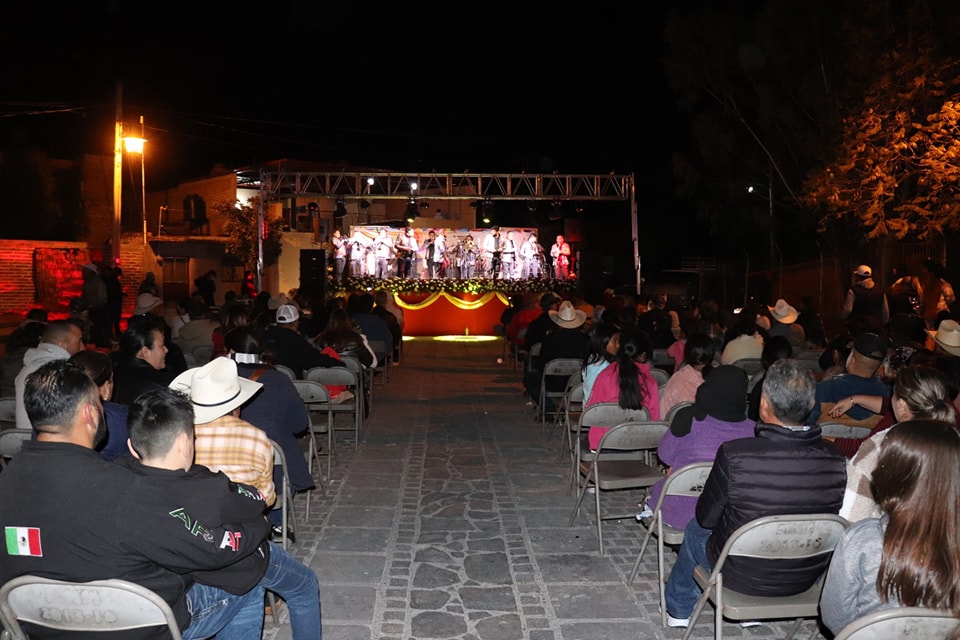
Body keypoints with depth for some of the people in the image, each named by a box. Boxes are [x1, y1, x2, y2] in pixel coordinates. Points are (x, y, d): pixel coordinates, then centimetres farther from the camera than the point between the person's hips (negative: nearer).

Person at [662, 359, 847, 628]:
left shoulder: (734, 455, -30)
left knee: (695, 529, 26)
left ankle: (679, 609, 47)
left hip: (741, 576, -3)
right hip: (806, 579, 4)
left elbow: (706, 518, -14)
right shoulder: (834, 459, -20)